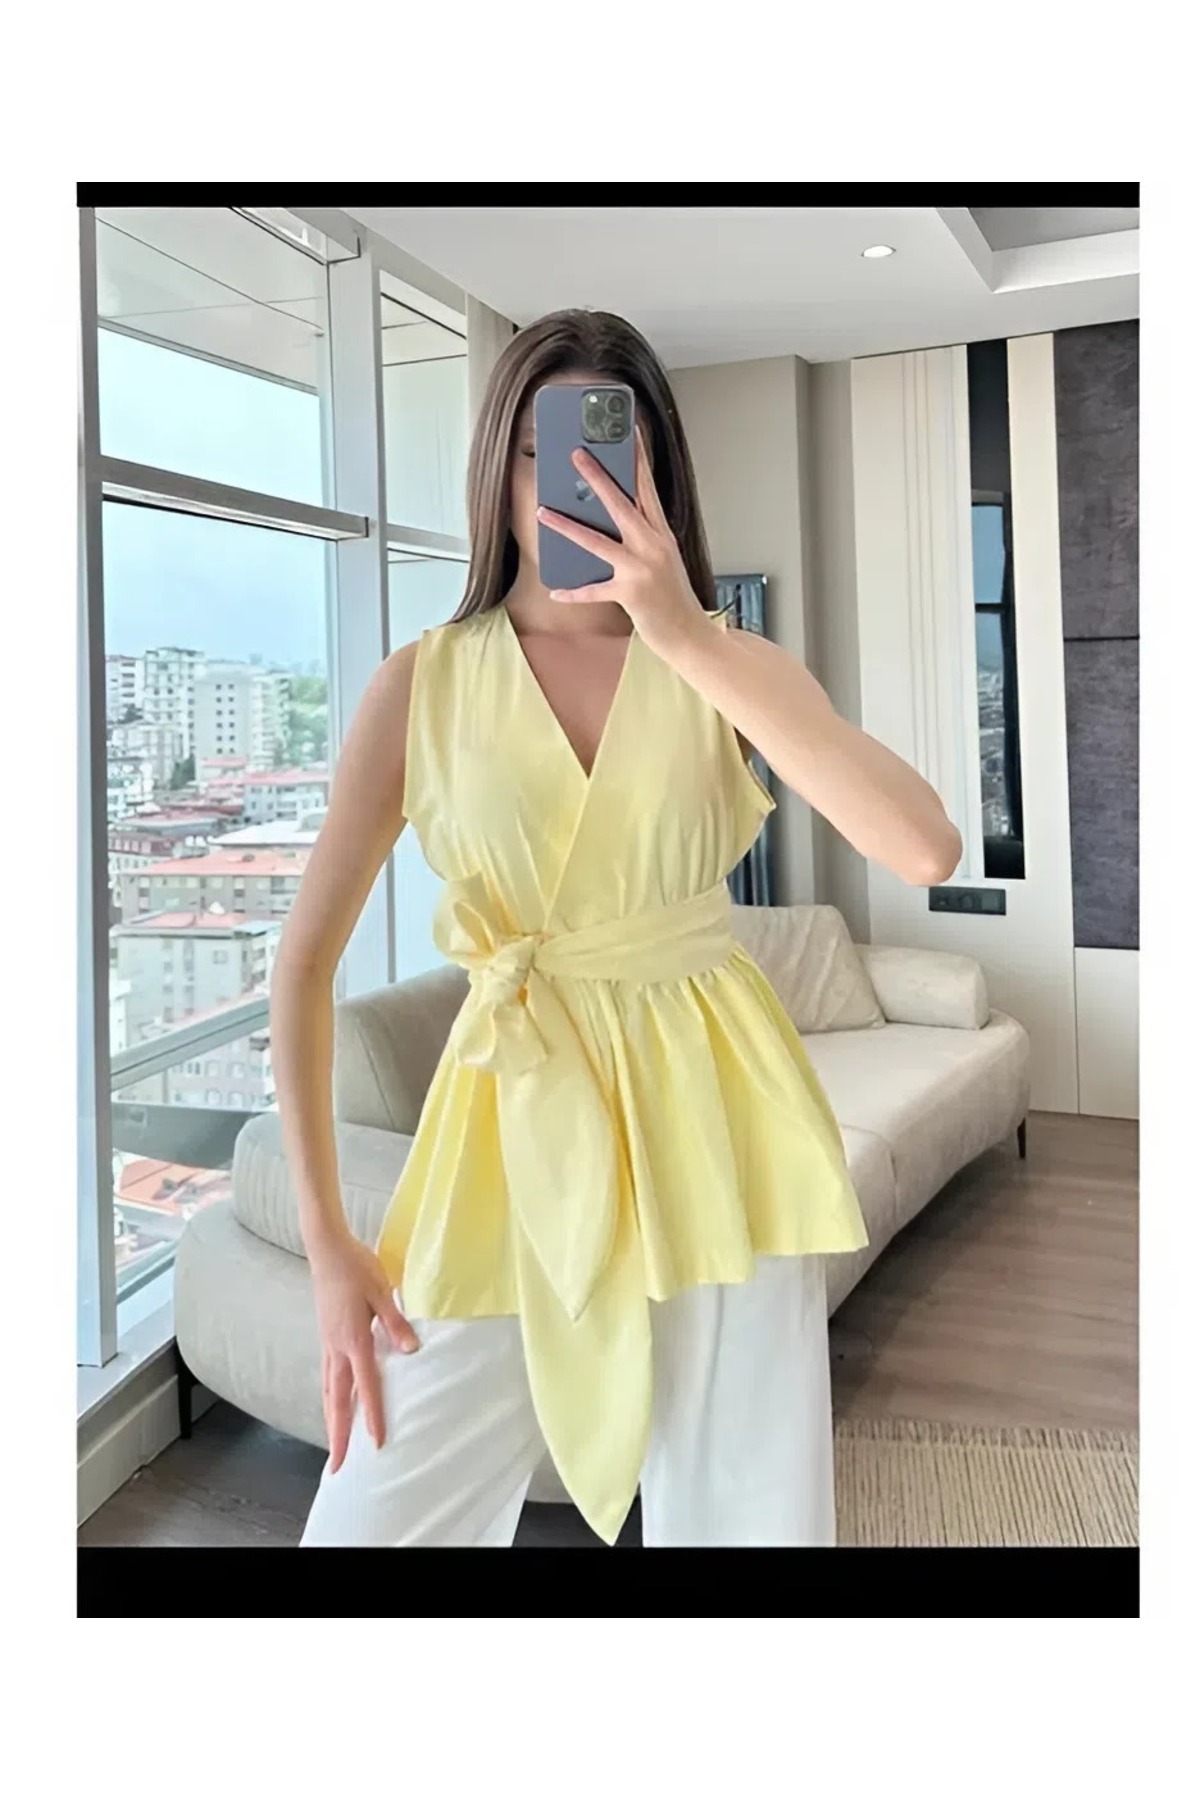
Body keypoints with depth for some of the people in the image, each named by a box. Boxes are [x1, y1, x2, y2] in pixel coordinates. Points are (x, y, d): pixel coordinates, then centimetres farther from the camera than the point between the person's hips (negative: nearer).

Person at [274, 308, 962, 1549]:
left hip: (709, 1120, 1)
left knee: (750, 1516, 8)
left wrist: (685, 638, -23)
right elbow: (307, 957, 0)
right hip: (517, 1121, 0)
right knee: (374, 1519, 1)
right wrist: (325, 1240, -5)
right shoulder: (421, 686, -2)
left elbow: (925, 848, -18)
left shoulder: (730, 665, -1)